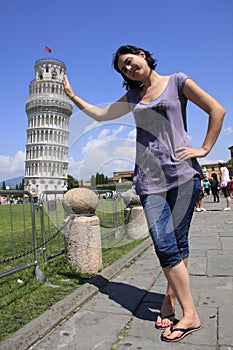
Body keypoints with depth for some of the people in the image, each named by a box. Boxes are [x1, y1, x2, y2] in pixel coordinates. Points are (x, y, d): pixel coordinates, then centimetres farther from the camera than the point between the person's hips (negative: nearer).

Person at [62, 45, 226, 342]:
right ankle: (189, 314, 7)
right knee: (164, 244, -5)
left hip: (182, 173, -3)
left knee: (177, 242, -1)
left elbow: (217, 111, 7)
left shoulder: (177, 82, 8)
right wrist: (72, 95, 27)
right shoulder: (134, 97, 20)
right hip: (150, 178, 3)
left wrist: (204, 149, 0)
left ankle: (171, 298, 15)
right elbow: (100, 114, 28)